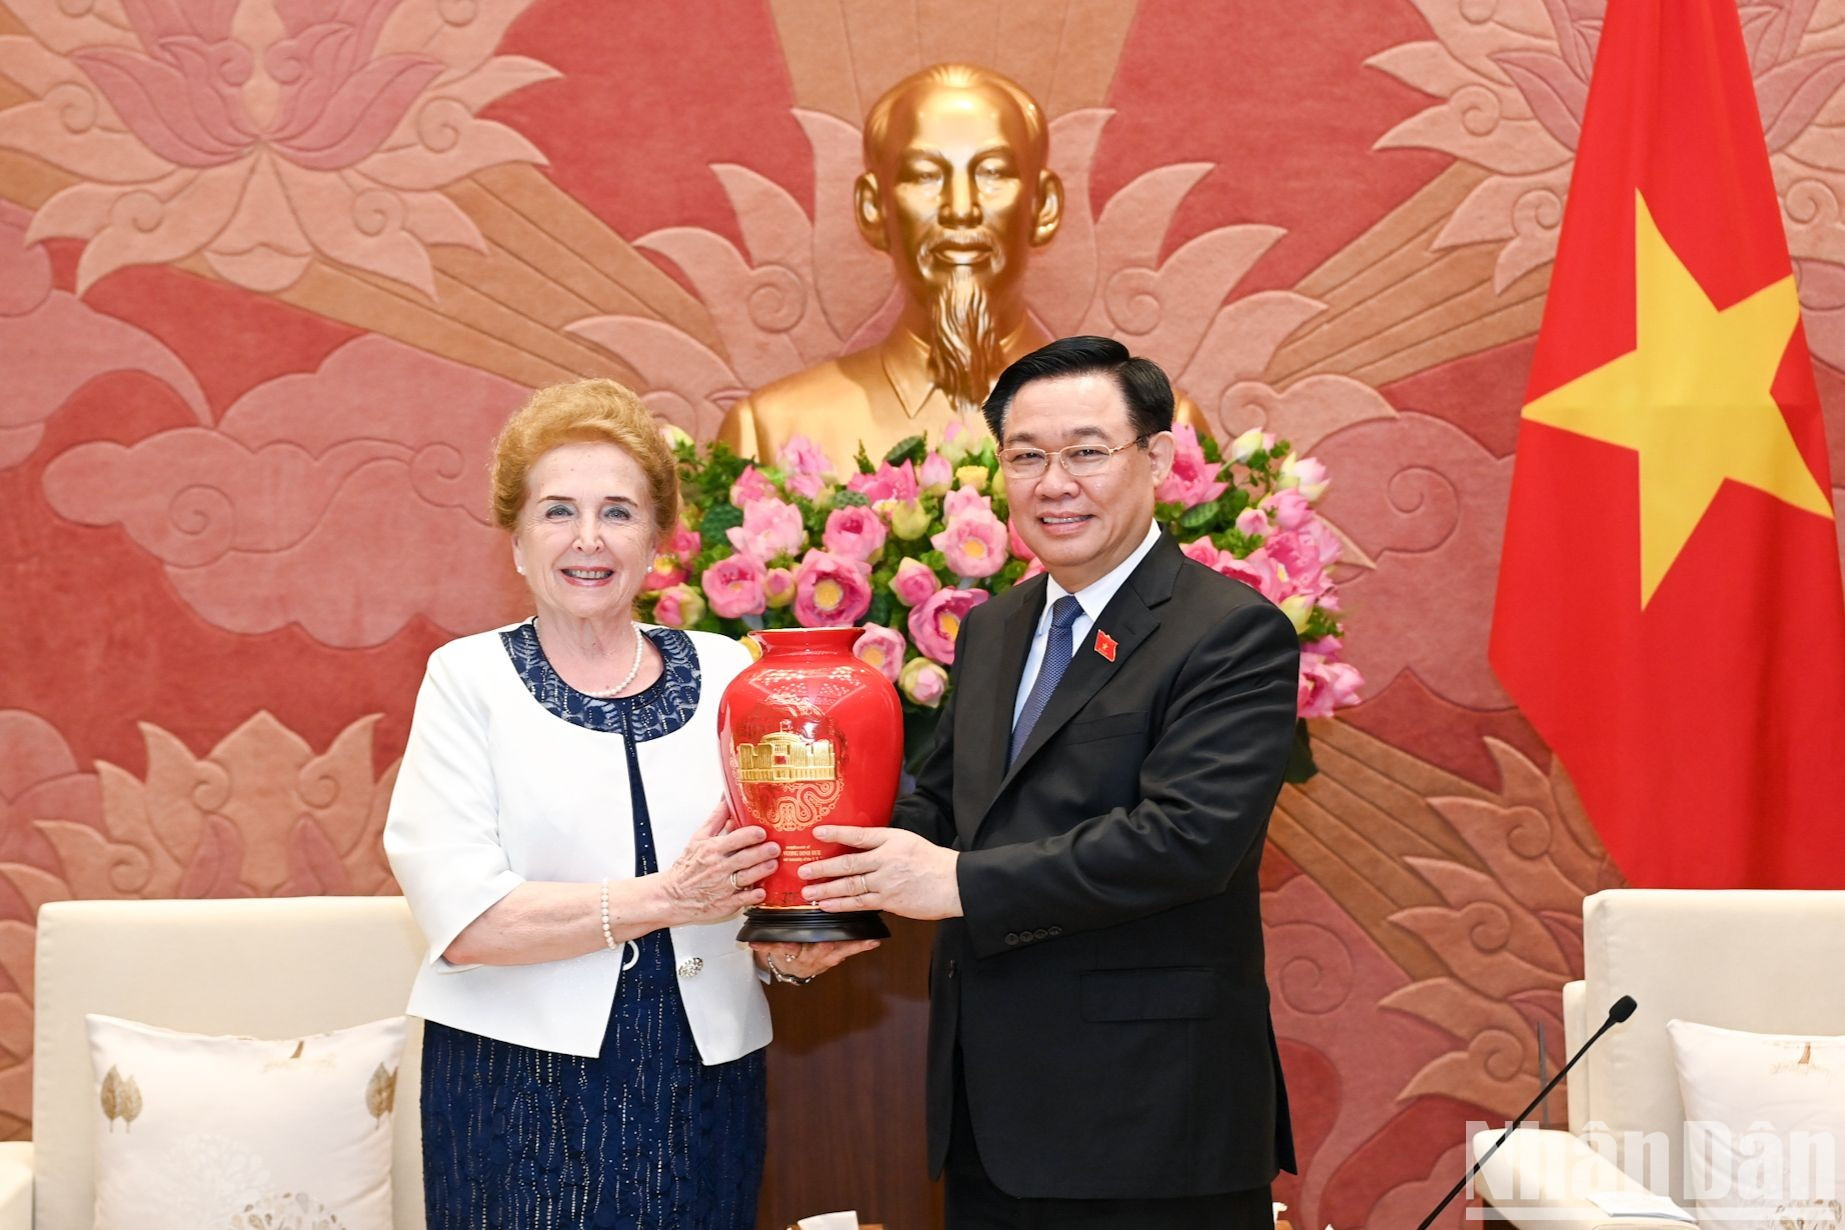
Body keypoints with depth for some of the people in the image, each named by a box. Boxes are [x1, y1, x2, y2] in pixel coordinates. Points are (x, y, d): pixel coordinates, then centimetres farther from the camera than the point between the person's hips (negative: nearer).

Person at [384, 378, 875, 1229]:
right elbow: (462, 917, -12)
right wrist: (665, 899, -21)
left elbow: (766, 872, 10)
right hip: (521, 1087, -2)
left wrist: (789, 950, -11)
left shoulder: (725, 672, 6)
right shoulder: (469, 678, -2)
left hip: (703, 1085, 3)